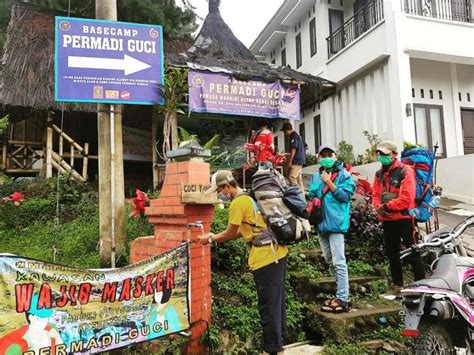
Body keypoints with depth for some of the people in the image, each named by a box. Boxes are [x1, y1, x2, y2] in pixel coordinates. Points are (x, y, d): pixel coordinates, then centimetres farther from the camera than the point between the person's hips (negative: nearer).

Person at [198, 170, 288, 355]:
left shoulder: (237, 203, -15)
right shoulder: (250, 196, 14)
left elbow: (230, 234, -6)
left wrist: (211, 239, 11)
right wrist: (216, 236, 21)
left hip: (265, 257, -10)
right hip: (277, 251, 10)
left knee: (268, 306, 2)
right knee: (276, 299, 20)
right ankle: (279, 338, 35)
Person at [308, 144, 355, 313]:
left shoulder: (343, 175, -3)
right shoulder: (316, 176, 14)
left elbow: (346, 196, -14)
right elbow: (311, 196, 19)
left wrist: (329, 182, -16)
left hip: (336, 222, -7)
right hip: (321, 223, 7)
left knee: (339, 262, -6)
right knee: (330, 261, 15)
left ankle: (343, 300, 2)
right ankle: (341, 295, 28)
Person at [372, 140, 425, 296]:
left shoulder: (405, 171, -10)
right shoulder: (379, 174, 10)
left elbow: (407, 198, -19)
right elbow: (375, 195, 8)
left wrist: (387, 206, -16)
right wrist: (379, 207, -12)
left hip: (404, 219, -7)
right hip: (387, 220, 7)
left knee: (413, 254, 1)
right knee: (392, 253, 15)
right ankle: (397, 285, 28)